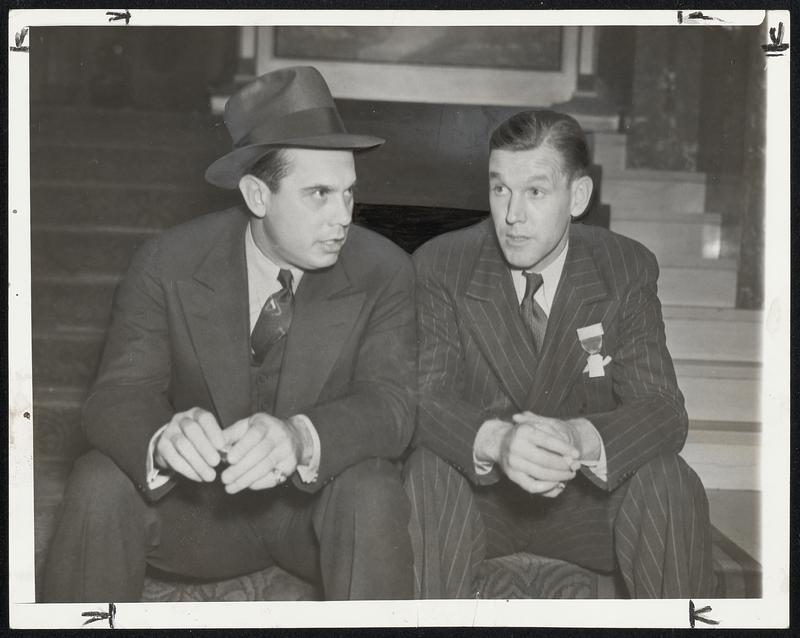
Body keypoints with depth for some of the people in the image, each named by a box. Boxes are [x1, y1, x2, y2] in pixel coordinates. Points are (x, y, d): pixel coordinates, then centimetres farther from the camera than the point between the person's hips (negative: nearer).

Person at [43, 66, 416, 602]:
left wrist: (299, 437, -45)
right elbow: (117, 396, -17)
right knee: (100, 482, -26)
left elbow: (391, 403, -22)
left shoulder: (384, 271, -13)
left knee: (371, 492, -32)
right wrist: (164, 439, -43)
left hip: (321, 499, 0)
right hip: (199, 498, 1)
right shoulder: (167, 265, -12)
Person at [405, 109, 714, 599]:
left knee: (669, 483, -27)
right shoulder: (440, 266, -9)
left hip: (588, 493, 1)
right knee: (429, 472, -32)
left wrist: (579, 438, -38)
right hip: (476, 491, -1)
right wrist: (496, 439, -41)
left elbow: (664, 411, -15)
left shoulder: (627, 269, -7)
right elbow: (424, 399, -18)